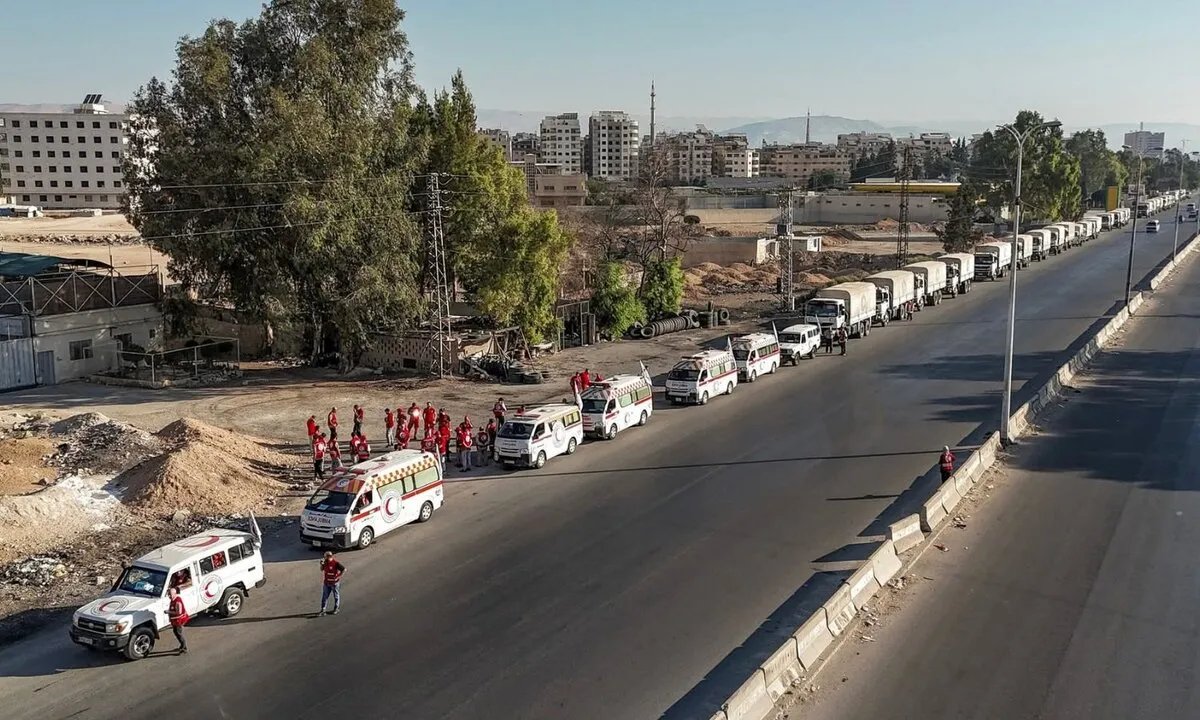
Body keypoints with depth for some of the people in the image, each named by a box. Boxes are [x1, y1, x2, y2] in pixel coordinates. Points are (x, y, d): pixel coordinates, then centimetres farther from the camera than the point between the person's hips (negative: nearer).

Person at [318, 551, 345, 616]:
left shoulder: (336, 563, -19)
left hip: (334, 583, -5)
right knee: (324, 596, 4)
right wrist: (321, 564, -4)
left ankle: (336, 609, 23)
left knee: (336, 596, 10)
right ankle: (323, 610, 8)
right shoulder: (325, 562, -1)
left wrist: (339, 577, -17)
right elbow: (322, 570, 14)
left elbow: (344, 569, -16)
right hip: (326, 583, 5)